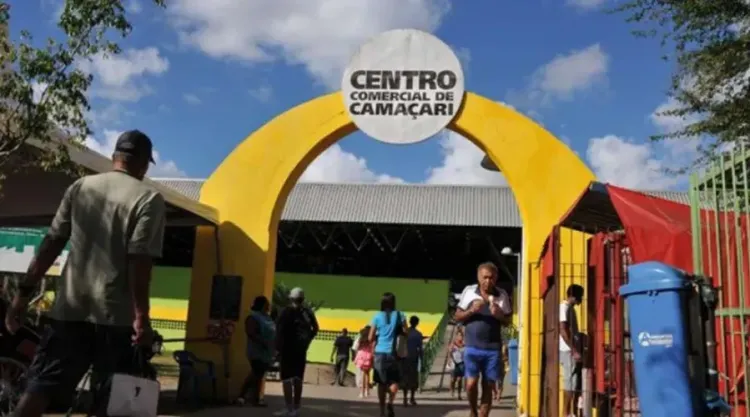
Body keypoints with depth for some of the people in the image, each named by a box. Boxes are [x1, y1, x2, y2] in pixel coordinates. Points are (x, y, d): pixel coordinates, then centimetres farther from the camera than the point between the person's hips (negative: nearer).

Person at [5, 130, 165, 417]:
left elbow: (51, 244, 7)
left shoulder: (80, 187, 10)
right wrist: (141, 315, -13)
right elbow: (139, 261, -14)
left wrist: (24, 291, 10)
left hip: (69, 308, 4)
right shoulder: (149, 199, -5)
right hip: (116, 314, -4)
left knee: (39, 388, 8)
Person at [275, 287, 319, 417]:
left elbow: (280, 330, -11)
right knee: (298, 378, 11)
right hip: (301, 348, 5)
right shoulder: (308, 312, 8)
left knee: (286, 378, -5)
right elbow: (315, 329, 12)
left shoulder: (286, 311, -6)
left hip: (287, 348, -5)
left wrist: (278, 347, -7)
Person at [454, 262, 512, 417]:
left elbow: (508, 321, 9)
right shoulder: (468, 291, 1)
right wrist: (471, 311, -13)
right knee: (471, 383, -7)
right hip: (472, 347, -1)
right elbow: (458, 317, 6)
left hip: (493, 348, 1)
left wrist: (499, 315, -13)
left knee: (488, 386, 3)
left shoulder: (502, 295, 3)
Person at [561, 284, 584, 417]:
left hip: (573, 351, 9)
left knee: (575, 382, 10)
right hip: (568, 351, -9)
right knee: (570, 382, -7)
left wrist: (576, 350, 18)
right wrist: (574, 351, -21)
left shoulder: (571, 308, 17)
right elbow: (563, 331, -19)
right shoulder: (564, 307, -12)